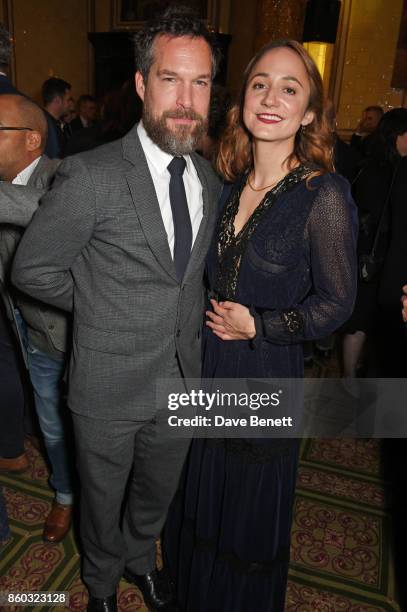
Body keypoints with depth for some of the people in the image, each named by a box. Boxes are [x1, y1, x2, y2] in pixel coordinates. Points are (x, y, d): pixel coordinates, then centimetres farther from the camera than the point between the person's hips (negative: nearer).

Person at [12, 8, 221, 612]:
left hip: (182, 380, 5)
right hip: (110, 387, -4)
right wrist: (101, 307, -5)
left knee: (158, 492, 27)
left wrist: (182, 316, 1)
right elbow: (33, 269, -11)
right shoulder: (90, 176, -21)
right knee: (102, 500, 22)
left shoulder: (209, 177, -1)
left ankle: (140, 558, 60)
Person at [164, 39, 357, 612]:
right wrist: (213, 318, 1)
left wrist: (257, 325, -15)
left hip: (268, 373, -5)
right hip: (208, 362, 6)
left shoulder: (324, 194, -18)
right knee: (203, 486, 25)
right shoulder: (230, 184, 0)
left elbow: (336, 303, -13)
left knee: (252, 501, 18)